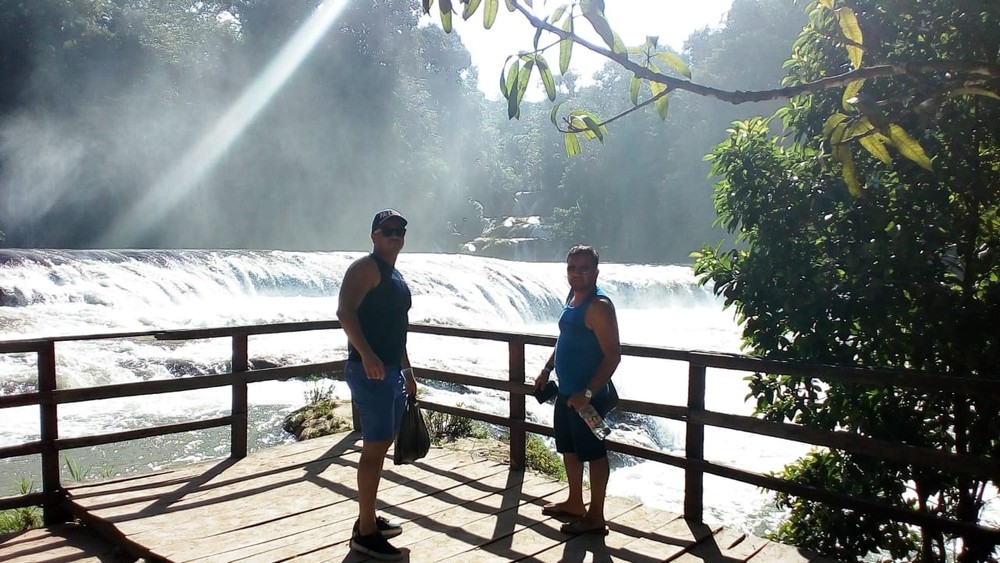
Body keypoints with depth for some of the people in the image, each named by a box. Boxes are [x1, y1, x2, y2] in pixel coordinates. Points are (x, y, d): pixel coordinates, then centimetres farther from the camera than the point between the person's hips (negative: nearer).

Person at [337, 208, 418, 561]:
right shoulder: (366, 268, -9)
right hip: (370, 371, -10)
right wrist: (366, 354, -36)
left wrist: (407, 371, 26)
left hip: (392, 371, 10)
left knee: (382, 444, 16)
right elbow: (345, 311, -24)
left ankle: (369, 518, 28)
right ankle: (365, 533, 2)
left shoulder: (396, 276, 20)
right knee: (375, 447, -7)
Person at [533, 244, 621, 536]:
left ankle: (595, 516, 16)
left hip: (587, 395, -9)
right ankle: (575, 503, 37)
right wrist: (546, 371, 16)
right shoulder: (572, 297, 9)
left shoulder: (598, 305, -20)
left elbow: (613, 355, -24)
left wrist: (587, 393, -26)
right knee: (568, 448, 20)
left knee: (593, 452, 3)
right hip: (566, 391, 10)